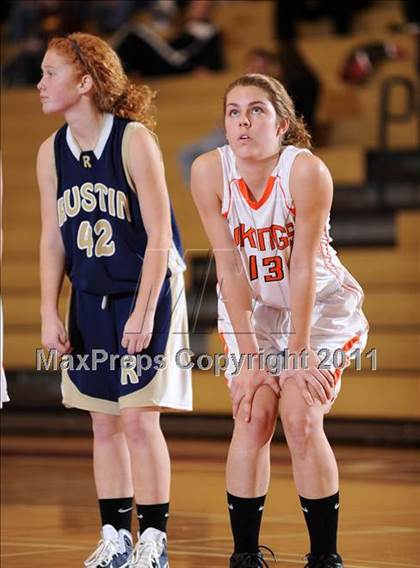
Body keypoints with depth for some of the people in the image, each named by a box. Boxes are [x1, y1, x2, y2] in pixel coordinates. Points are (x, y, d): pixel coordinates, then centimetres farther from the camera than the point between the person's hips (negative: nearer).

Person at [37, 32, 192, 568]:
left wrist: (143, 312, -17)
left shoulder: (134, 140, -14)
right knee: (104, 423, 8)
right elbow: (52, 240, 7)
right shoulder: (51, 153, 2)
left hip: (146, 294, -5)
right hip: (90, 302, 5)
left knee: (139, 418, -8)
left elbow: (159, 236, -14)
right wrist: (49, 315, 0)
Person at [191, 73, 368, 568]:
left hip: (321, 306, -2)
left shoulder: (306, 171, -25)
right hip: (251, 309, 2)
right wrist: (251, 357, -17)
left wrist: (299, 354, -21)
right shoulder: (209, 171, -17)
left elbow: (304, 268, -22)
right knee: (253, 417, -12)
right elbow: (229, 269, -16)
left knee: (300, 415, -16)